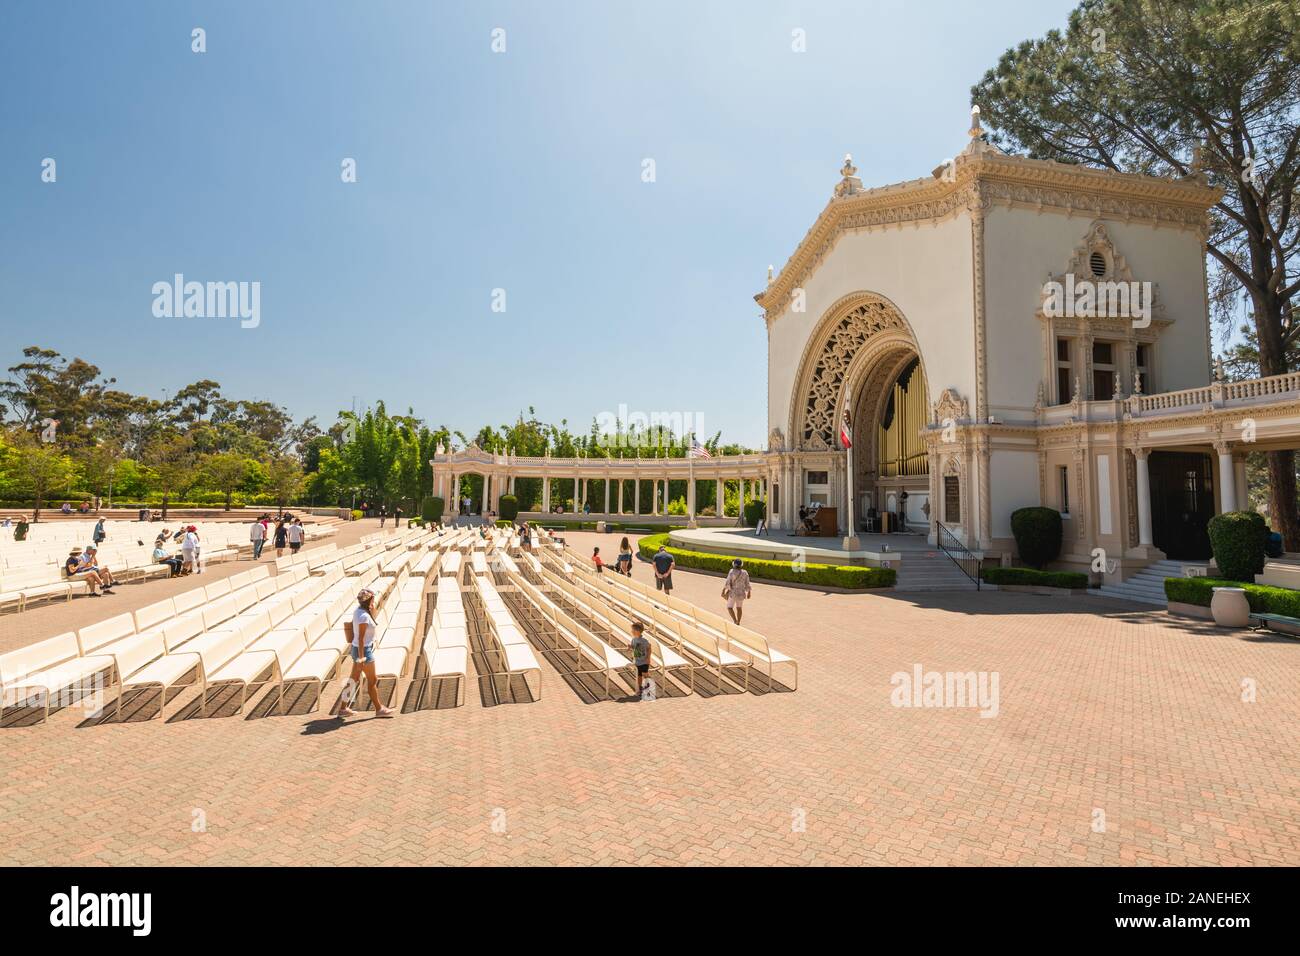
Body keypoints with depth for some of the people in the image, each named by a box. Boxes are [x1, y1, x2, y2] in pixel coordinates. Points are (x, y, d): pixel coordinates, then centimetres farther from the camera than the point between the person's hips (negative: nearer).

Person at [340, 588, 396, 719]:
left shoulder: (358, 610, 4)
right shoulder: (364, 616, -24)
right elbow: (361, 638, -25)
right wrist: (361, 658, -25)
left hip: (357, 649, 9)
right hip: (363, 650, -9)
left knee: (354, 680, 16)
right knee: (372, 681, 4)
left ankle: (343, 709, 24)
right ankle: (379, 709, 15)